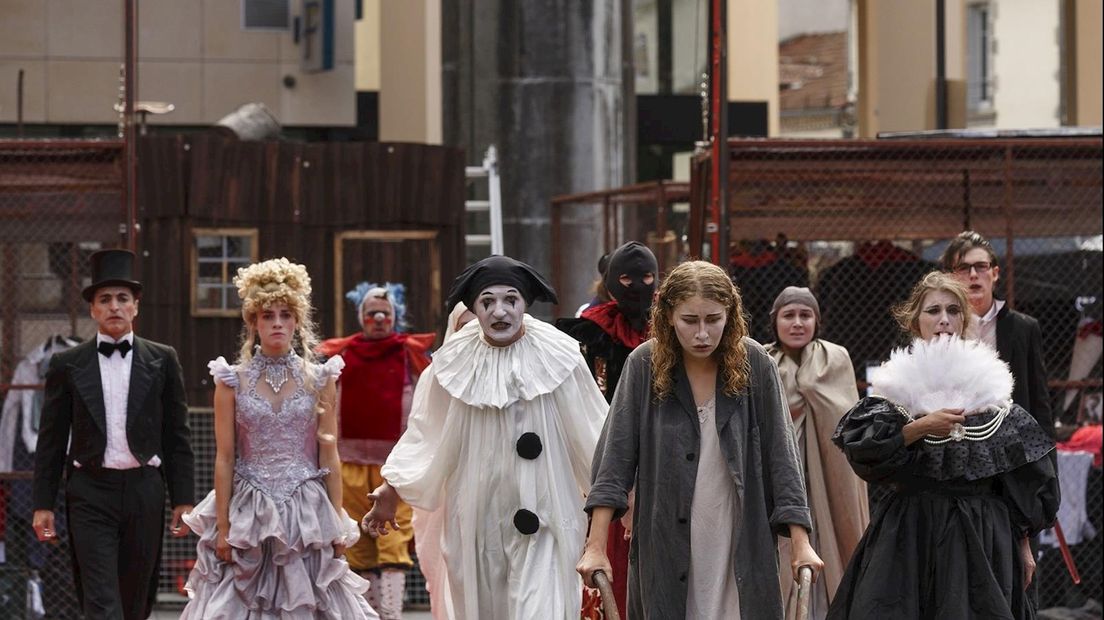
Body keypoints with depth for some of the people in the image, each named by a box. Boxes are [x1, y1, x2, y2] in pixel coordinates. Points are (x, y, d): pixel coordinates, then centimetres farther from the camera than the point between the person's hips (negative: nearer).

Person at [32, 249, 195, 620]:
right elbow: (50, 440, 6)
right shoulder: (67, 365, 4)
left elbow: (177, 436, 7)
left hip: (144, 491, 2)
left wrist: (183, 499, 3)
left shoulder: (162, 360, 6)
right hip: (90, 492, -2)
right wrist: (43, 504, 2)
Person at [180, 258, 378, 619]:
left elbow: (329, 457, 6)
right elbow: (224, 458, 1)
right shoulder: (232, 381, 2)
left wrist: (337, 523, 2)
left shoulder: (319, 379, 5)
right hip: (249, 514, -1)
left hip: (307, 514, 1)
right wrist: (223, 528, -3)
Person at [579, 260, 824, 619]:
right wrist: (596, 546, -12)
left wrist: (801, 543, -5)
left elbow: (780, 455, -1)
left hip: (740, 546, 0)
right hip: (666, 549, 0)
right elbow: (614, 457, -6)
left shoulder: (754, 364, -3)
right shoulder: (645, 365, -4)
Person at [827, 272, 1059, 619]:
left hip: (984, 536, 1)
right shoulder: (897, 384, 4)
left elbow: (1023, 475, 9)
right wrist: (920, 427, -18)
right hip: (910, 535, -1)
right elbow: (857, 445, -11)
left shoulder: (988, 384, 7)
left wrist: (1023, 545, 7)